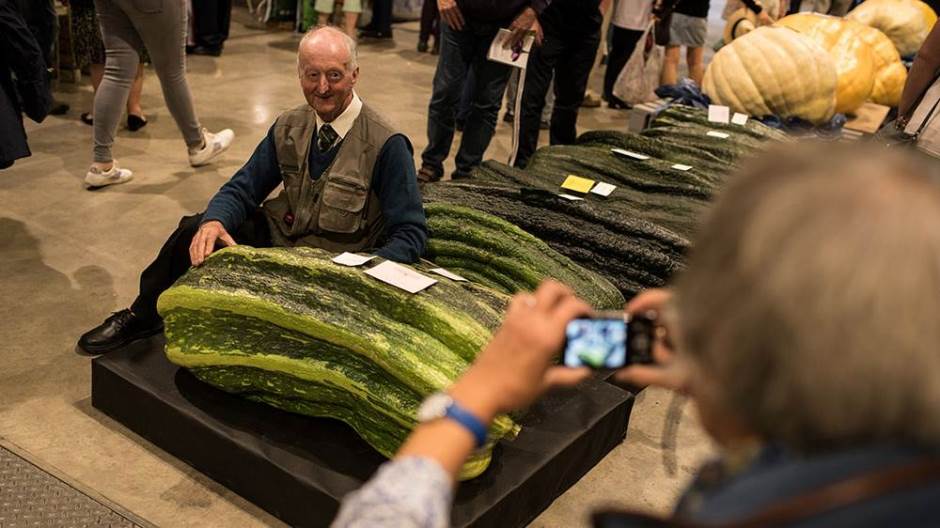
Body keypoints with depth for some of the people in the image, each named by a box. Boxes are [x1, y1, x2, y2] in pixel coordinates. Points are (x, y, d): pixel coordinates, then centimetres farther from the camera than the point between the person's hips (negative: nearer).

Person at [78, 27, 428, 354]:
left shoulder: (386, 145, -18)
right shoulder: (290, 127, 0)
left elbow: (411, 233, -17)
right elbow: (242, 189, 4)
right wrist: (214, 221, -20)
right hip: (277, 234, 5)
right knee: (195, 231, -17)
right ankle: (142, 317, 10)